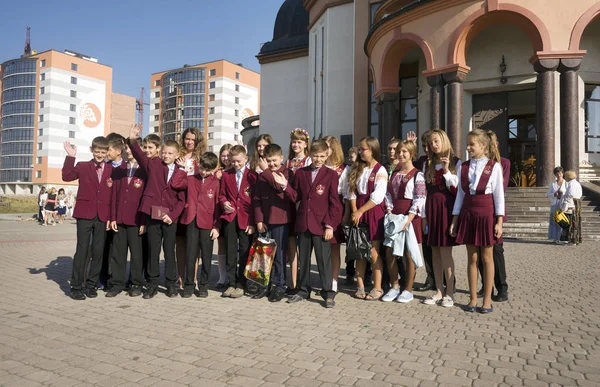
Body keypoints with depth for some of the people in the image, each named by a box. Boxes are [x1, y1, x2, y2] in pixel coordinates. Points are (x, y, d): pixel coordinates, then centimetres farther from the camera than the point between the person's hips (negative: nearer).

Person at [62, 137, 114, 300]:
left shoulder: (112, 169, 7)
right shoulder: (83, 166, 6)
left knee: (98, 250, 6)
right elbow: (67, 176, -8)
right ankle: (76, 286, 6)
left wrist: (111, 215, 0)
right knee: (82, 249, -2)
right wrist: (70, 157, -13)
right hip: (85, 213, -2)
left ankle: (91, 284, 17)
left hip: (102, 215, 2)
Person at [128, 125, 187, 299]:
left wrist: (172, 215, -10)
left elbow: (182, 200, 2)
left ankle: (171, 283, 19)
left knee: (170, 251, 8)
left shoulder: (181, 174, 5)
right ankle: (152, 283, 17)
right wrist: (133, 141, -33)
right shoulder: (153, 164, 4)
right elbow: (140, 155, -14)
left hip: (170, 217, 0)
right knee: (153, 250, 7)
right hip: (152, 214, 0)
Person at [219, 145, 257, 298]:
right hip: (230, 218, 3)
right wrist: (224, 203, -8)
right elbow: (222, 194, 16)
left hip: (246, 219, -3)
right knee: (230, 252, 7)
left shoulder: (253, 176, -2)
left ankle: (241, 285, 14)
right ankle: (231, 283, 18)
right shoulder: (226, 174, 8)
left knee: (244, 253, 4)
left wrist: (253, 222, -7)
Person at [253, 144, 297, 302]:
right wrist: (258, 220, 0)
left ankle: (279, 286, 13)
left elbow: (295, 198, -8)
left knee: (279, 255, 2)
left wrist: (285, 185, -24)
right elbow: (256, 200, 8)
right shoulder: (262, 176, 10)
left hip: (281, 221, -3)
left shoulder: (288, 174, -1)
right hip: (264, 221, 3)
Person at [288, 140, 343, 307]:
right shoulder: (300, 173, 9)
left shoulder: (331, 174, -2)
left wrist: (330, 225, -10)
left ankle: (328, 293, 12)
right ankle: (303, 290, 26)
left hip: (322, 224, -4)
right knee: (303, 259, 13)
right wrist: (285, 186, -8)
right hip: (303, 222, 4)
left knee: (324, 260, 1)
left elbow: (334, 202, -4)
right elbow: (295, 196, 10)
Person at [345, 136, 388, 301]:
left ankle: (377, 288, 9)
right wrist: (354, 212, -6)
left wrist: (360, 211, -14)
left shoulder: (380, 171, -4)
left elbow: (377, 197, -13)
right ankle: (360, 286, 15)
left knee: (373, 252, -2)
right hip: (357, 213, 5)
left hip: (373, 212, -5)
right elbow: (351, 192, 6)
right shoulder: (356, 169, 12)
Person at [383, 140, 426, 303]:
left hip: (410, 216, -6)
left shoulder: (417, 175, -6)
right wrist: (389, 213, -3)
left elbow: (420, 199, -13)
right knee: (390, 253, 6)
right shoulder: (394, 174, 13)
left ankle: (408, 290, 13)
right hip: (394, 216, 6)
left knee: (408, 253, 1)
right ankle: (394, 286, 21)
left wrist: (409, 218, -21)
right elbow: (389, 195, 11)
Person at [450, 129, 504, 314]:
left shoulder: (494, 166, -3)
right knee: (472, 258, 8)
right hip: (467, 214, 3)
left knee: (487, 258, 4)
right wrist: (455, 220, 5)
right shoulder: (463, 167, 6)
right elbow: (460, 194, 9)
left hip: (486, 214, -3)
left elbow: (499, 195, -3)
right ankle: (473, 298, 16)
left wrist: (499, 222, -7)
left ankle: (487, 299, 14)